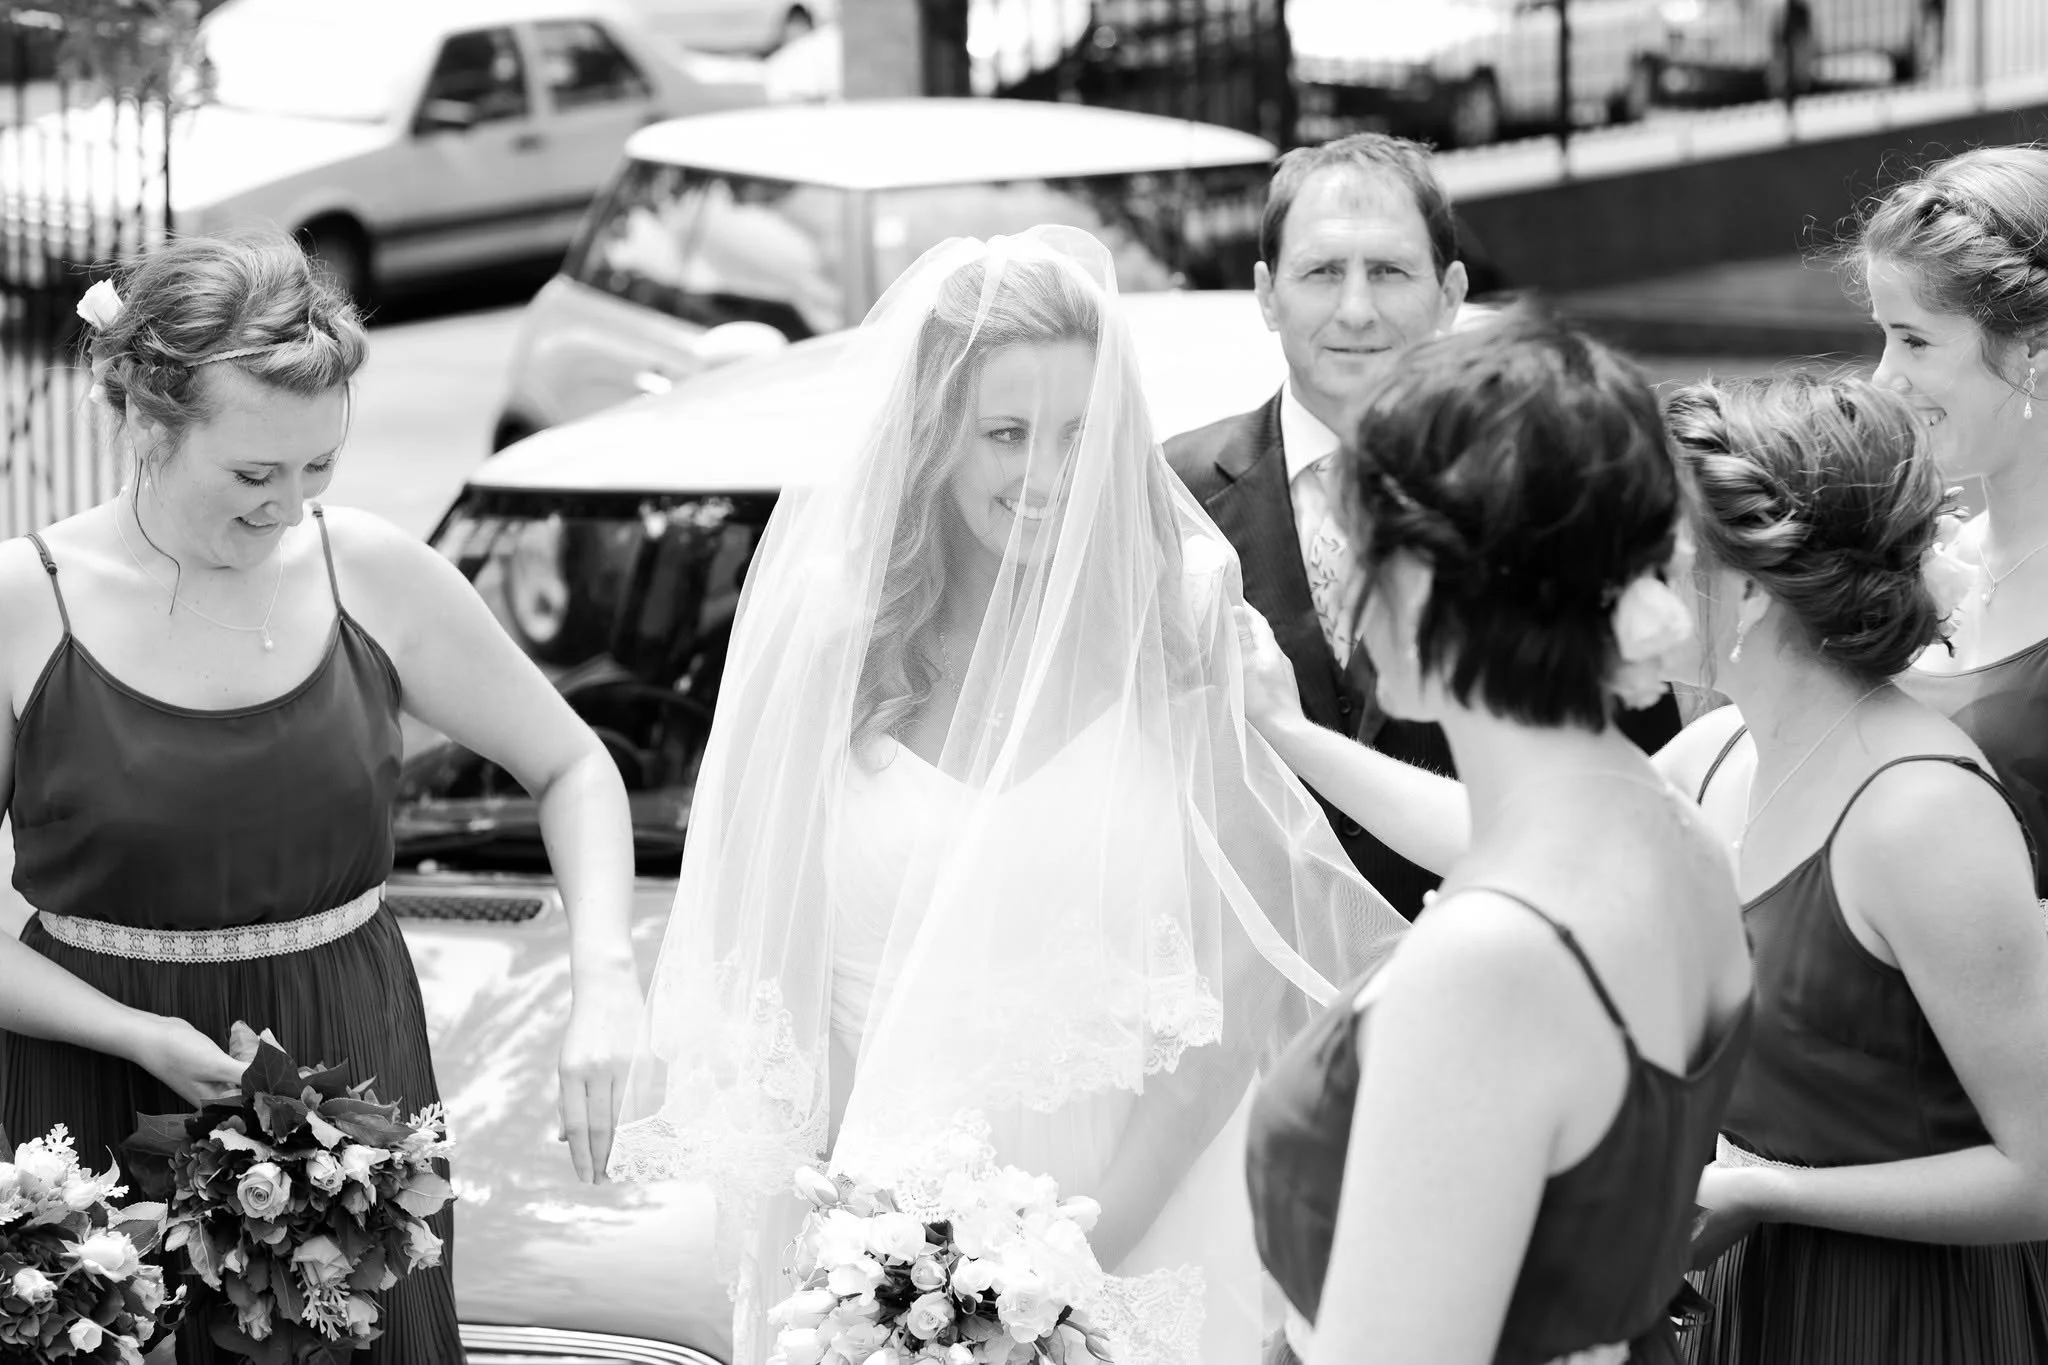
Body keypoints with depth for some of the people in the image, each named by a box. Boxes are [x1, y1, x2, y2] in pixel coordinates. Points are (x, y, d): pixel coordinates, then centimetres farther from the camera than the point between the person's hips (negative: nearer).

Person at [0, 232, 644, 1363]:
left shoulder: (376, 578, -2)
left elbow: (573, 768, 9)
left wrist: (604, 982, -7)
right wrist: (138, 1035, -19)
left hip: (353, 1066, 2)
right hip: (103, 1115, -2)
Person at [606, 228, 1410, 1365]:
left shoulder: (1180, 637, -6)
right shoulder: (829, 642, -4)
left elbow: (1243, 971, -6)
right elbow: (766, 963, 0)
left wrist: (1099, 1223, -13)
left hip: (1142, 1236, -1)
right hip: (883, 1239, 1)